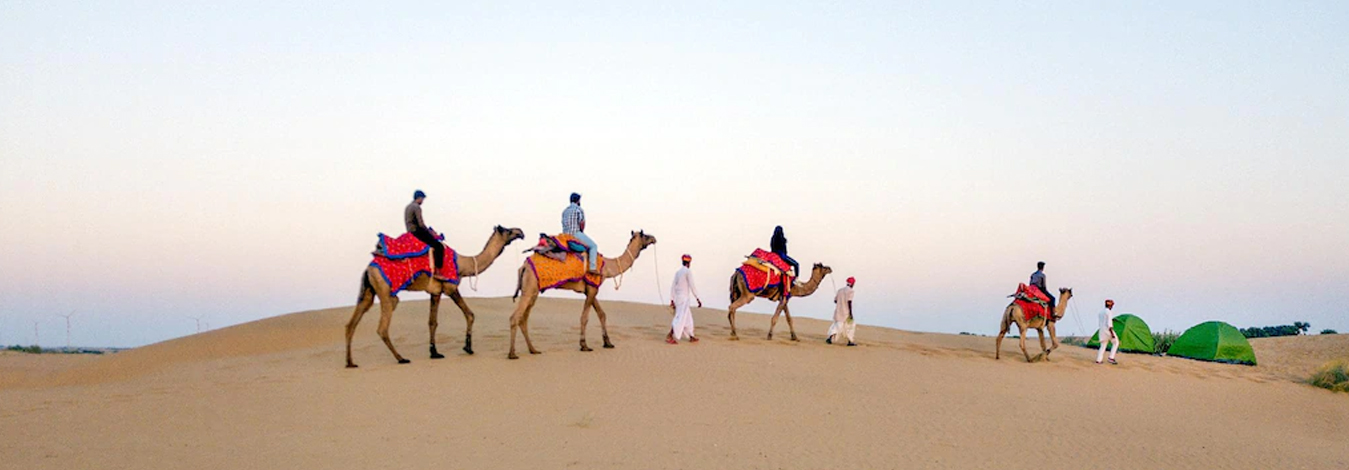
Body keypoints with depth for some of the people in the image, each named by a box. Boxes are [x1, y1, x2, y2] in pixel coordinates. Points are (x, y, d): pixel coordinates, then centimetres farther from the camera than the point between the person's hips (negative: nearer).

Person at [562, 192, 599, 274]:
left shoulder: (565, 211, 16)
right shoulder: (579, 210, -7)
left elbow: (563, 224, 17)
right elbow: (582, 224, -12)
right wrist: (582, 232, 10)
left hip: (565, 234, 8)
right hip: (576, 233, -8)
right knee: (593, 246, -1)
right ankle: (593, 267, -13)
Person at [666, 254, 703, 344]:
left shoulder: (677, 272, 13)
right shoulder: (688, 272, -10)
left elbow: (673, 287, 14)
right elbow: (692, 286, -15)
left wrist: (672, 300, 17)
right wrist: (698, 299, -12)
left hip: (677, 298, 9)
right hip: (684, 299, -8)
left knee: (687, 318, 17)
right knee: (680, 318, -11)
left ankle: (691, 337, 24)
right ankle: (669, 337, -20)